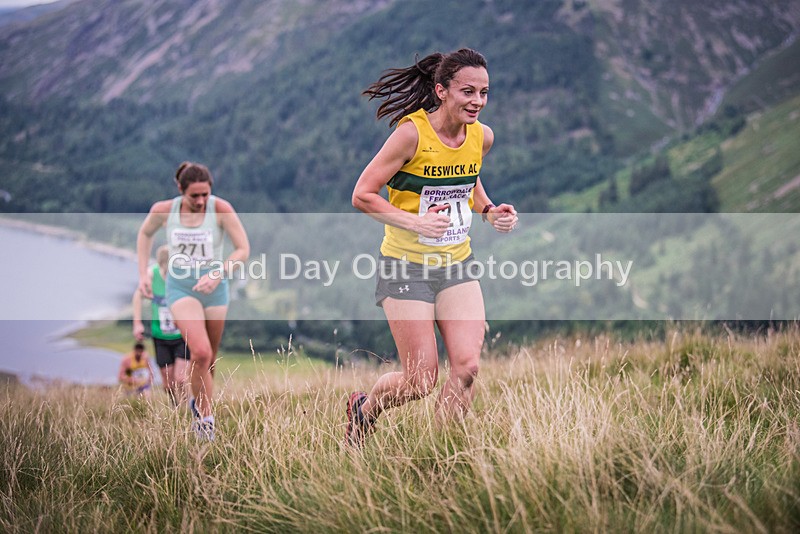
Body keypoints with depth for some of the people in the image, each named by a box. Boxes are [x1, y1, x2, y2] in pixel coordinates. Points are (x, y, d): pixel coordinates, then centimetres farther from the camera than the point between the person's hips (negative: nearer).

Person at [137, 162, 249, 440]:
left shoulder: (220, 208, -14)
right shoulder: (164, 210, -9)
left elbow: (243, 248, -11)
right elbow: (145, 233, 13)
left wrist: (218, 274, -24)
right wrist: (143, 273, 6)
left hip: (214, 290, 1)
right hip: (181, 289, -1)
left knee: (209, 360, 13)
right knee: (200, 352, -22)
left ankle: (199, 406, 41)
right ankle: (205, 415, -6)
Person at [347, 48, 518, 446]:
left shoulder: (482, 137, -1)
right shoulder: (412, 133, -19)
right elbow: (362, 195, -14)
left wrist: (489, 211, 1)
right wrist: (414, 222, -25)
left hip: (457, 265, 5)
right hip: (406, 266, -5)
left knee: (467, 368, -8)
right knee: (421, 382, -2)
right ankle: (364, 408, 30)